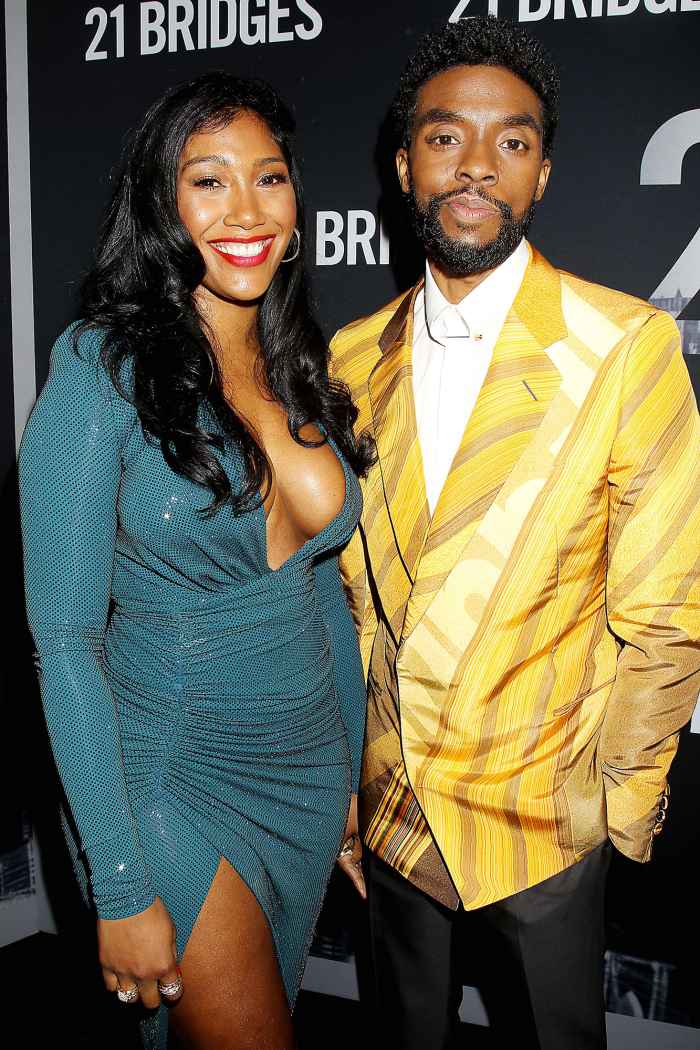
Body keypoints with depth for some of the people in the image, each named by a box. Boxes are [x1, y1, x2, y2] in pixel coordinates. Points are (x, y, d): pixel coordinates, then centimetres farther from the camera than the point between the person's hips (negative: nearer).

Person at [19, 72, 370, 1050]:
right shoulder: (103, 369, -16)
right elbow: (66, 643, -16)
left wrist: (354, 777, 12)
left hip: (309, 775, 6)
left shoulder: (302, 372, 2)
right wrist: (122, 887, -16)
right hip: (174, 777, -6)